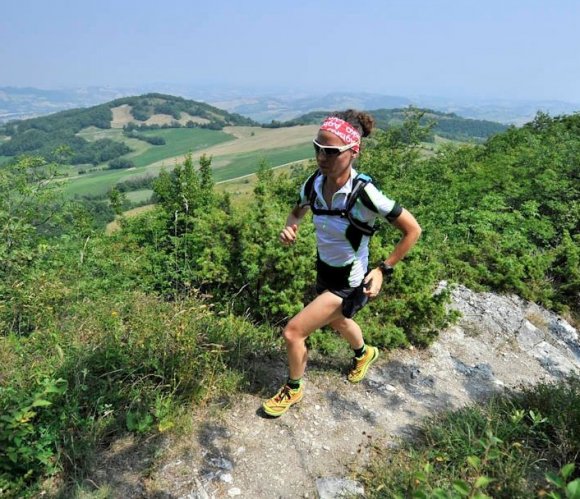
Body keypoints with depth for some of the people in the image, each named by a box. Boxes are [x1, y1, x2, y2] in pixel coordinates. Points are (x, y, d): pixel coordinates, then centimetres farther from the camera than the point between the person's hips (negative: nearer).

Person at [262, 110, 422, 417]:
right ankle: (364, 354, 67)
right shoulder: (314, 184, -14)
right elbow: (297, 212, 9)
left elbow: (413, 230, -20)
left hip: (349, 283, -7)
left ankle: (293, 390, 23)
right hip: (324, 273, 7)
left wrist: (383, 269, -17)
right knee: (338, 322, 32)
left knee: (293, 332, -9)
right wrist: (289, 228, -14)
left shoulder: (364, 194, -31)